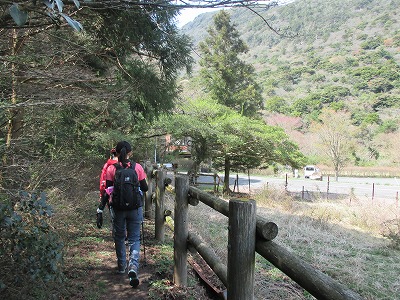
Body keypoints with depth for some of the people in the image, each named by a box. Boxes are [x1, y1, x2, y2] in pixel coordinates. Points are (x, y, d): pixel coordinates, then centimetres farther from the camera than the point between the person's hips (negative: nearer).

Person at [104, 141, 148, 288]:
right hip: (135, 208, 0)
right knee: (134, 238, 8)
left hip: (118, 208, 1)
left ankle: (121, 266, 34)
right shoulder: (137, 167, -6)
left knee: (119, 237, 19)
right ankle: (133, 266, -12)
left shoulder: (111, 169, -7)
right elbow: (144, 188, -1)